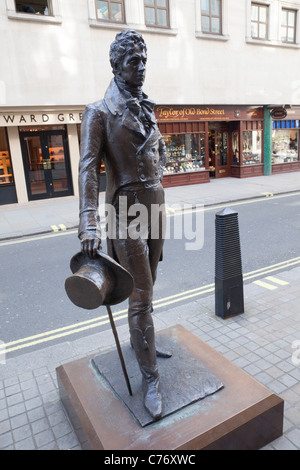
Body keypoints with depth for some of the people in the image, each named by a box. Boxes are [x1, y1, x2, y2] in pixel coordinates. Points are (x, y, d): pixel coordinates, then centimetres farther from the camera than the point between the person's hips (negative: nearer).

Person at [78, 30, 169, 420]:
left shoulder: (146, 109, 14)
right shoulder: (100, 112, -7)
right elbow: (88, 168, -17)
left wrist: (154, 180, 12)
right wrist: (89, 226, -27)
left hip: (156, 204, 7)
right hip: (129, 209, -7)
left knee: (147, 286, 18)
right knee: (140, 296, -3)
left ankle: (141, 341, 41)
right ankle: (150, 378, 11)